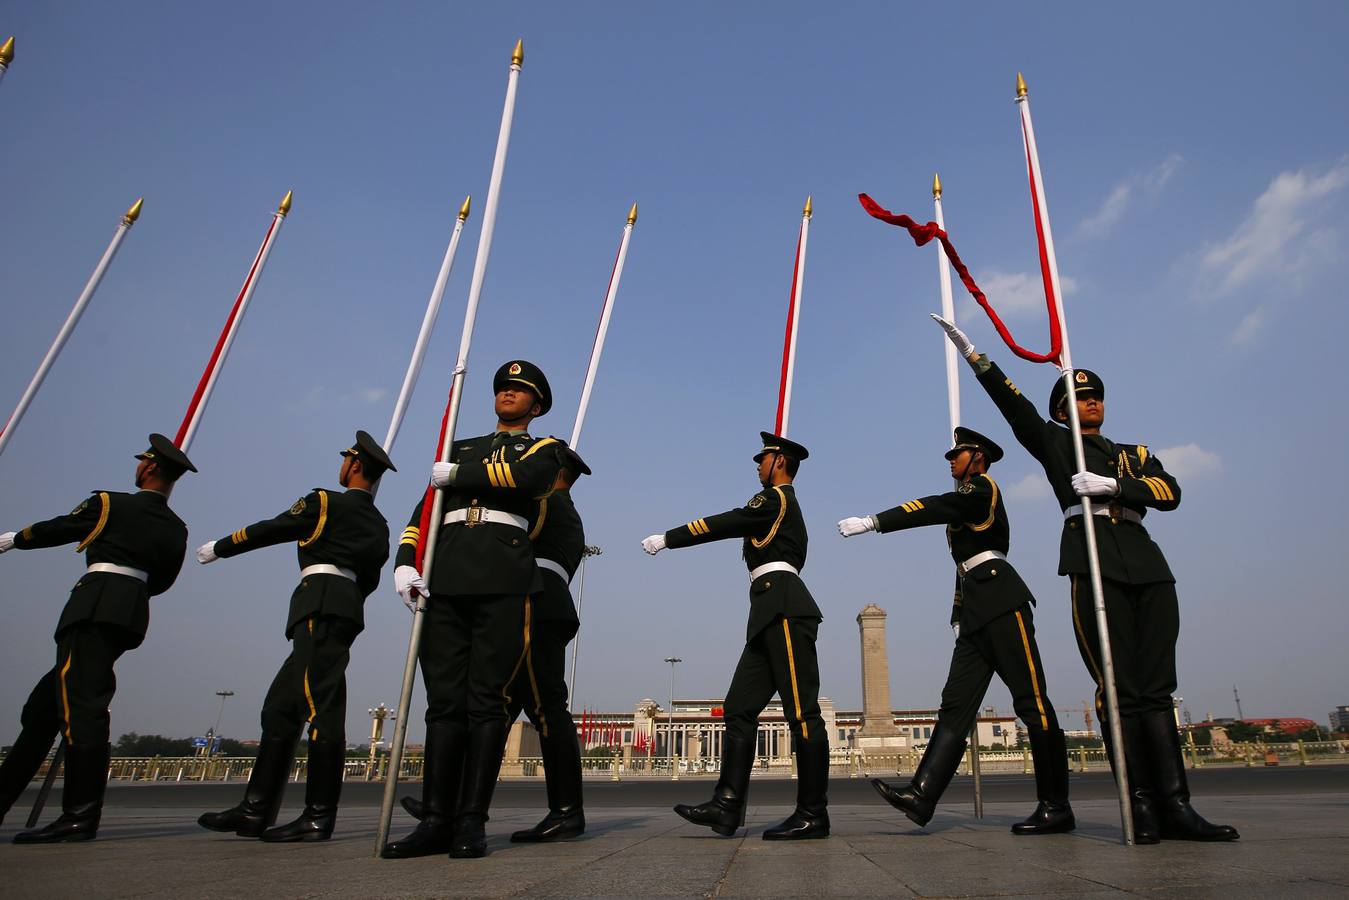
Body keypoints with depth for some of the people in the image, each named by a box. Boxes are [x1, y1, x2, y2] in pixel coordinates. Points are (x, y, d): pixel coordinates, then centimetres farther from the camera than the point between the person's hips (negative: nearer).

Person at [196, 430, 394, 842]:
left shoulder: (325, 502, 0)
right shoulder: (378, 524, 21)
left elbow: (268, 531, 7)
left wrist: (217, 548, 20)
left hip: (321, 602, -9)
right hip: (347, 610, 9)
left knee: (322, 705, -10)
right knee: (280, 704, 11)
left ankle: (320, 816, -9)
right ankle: (256, 809, 13)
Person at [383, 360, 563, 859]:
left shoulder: (544, 447, 16)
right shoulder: (460, 449, 27)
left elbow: (526, 475, -9)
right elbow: (425, 510, 17)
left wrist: (458, 475, 0)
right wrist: (405, 563, 1)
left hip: (504, 579, -3)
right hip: (446, 578, 3)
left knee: (486, 699, -4)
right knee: (444, 699, 1)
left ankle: (472, 822, 4)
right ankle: (437, 821, 7)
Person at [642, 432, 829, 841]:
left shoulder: (776, 499, -2)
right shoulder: (786, 507, 27)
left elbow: (720, 526, -6)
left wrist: (666, 539, 0)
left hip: (784, 608, -10)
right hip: (771, 616, 10)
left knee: (802, 710, -7)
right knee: (740, 707, 3)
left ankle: (813, 815, -3)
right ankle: (727, 805, 1)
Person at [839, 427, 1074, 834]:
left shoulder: (982, 488, -1)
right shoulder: (964, 504, 26)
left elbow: (932, 508, -19)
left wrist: (871, 522, -25)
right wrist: (958, 615, 17)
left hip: (1001, 603, -9)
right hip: (977, 612, 9)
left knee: (1031, 701, -5)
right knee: (956, 703, -2)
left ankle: (1056, 807, 2)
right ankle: (922, 795, -9)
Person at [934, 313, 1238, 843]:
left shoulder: (1136, 454, 26)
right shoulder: (1054, 443, 16)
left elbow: (1170, 492, 8)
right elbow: (1016, 407, 1)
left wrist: (1113, 485, -8)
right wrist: (975, 357, -11)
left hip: (1149, 568, 4)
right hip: (1094, 563, -4)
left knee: (1157, 686, 0)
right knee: (1120, 687, -8)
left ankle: (1176, 807, 0)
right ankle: (1141, 807, -6)